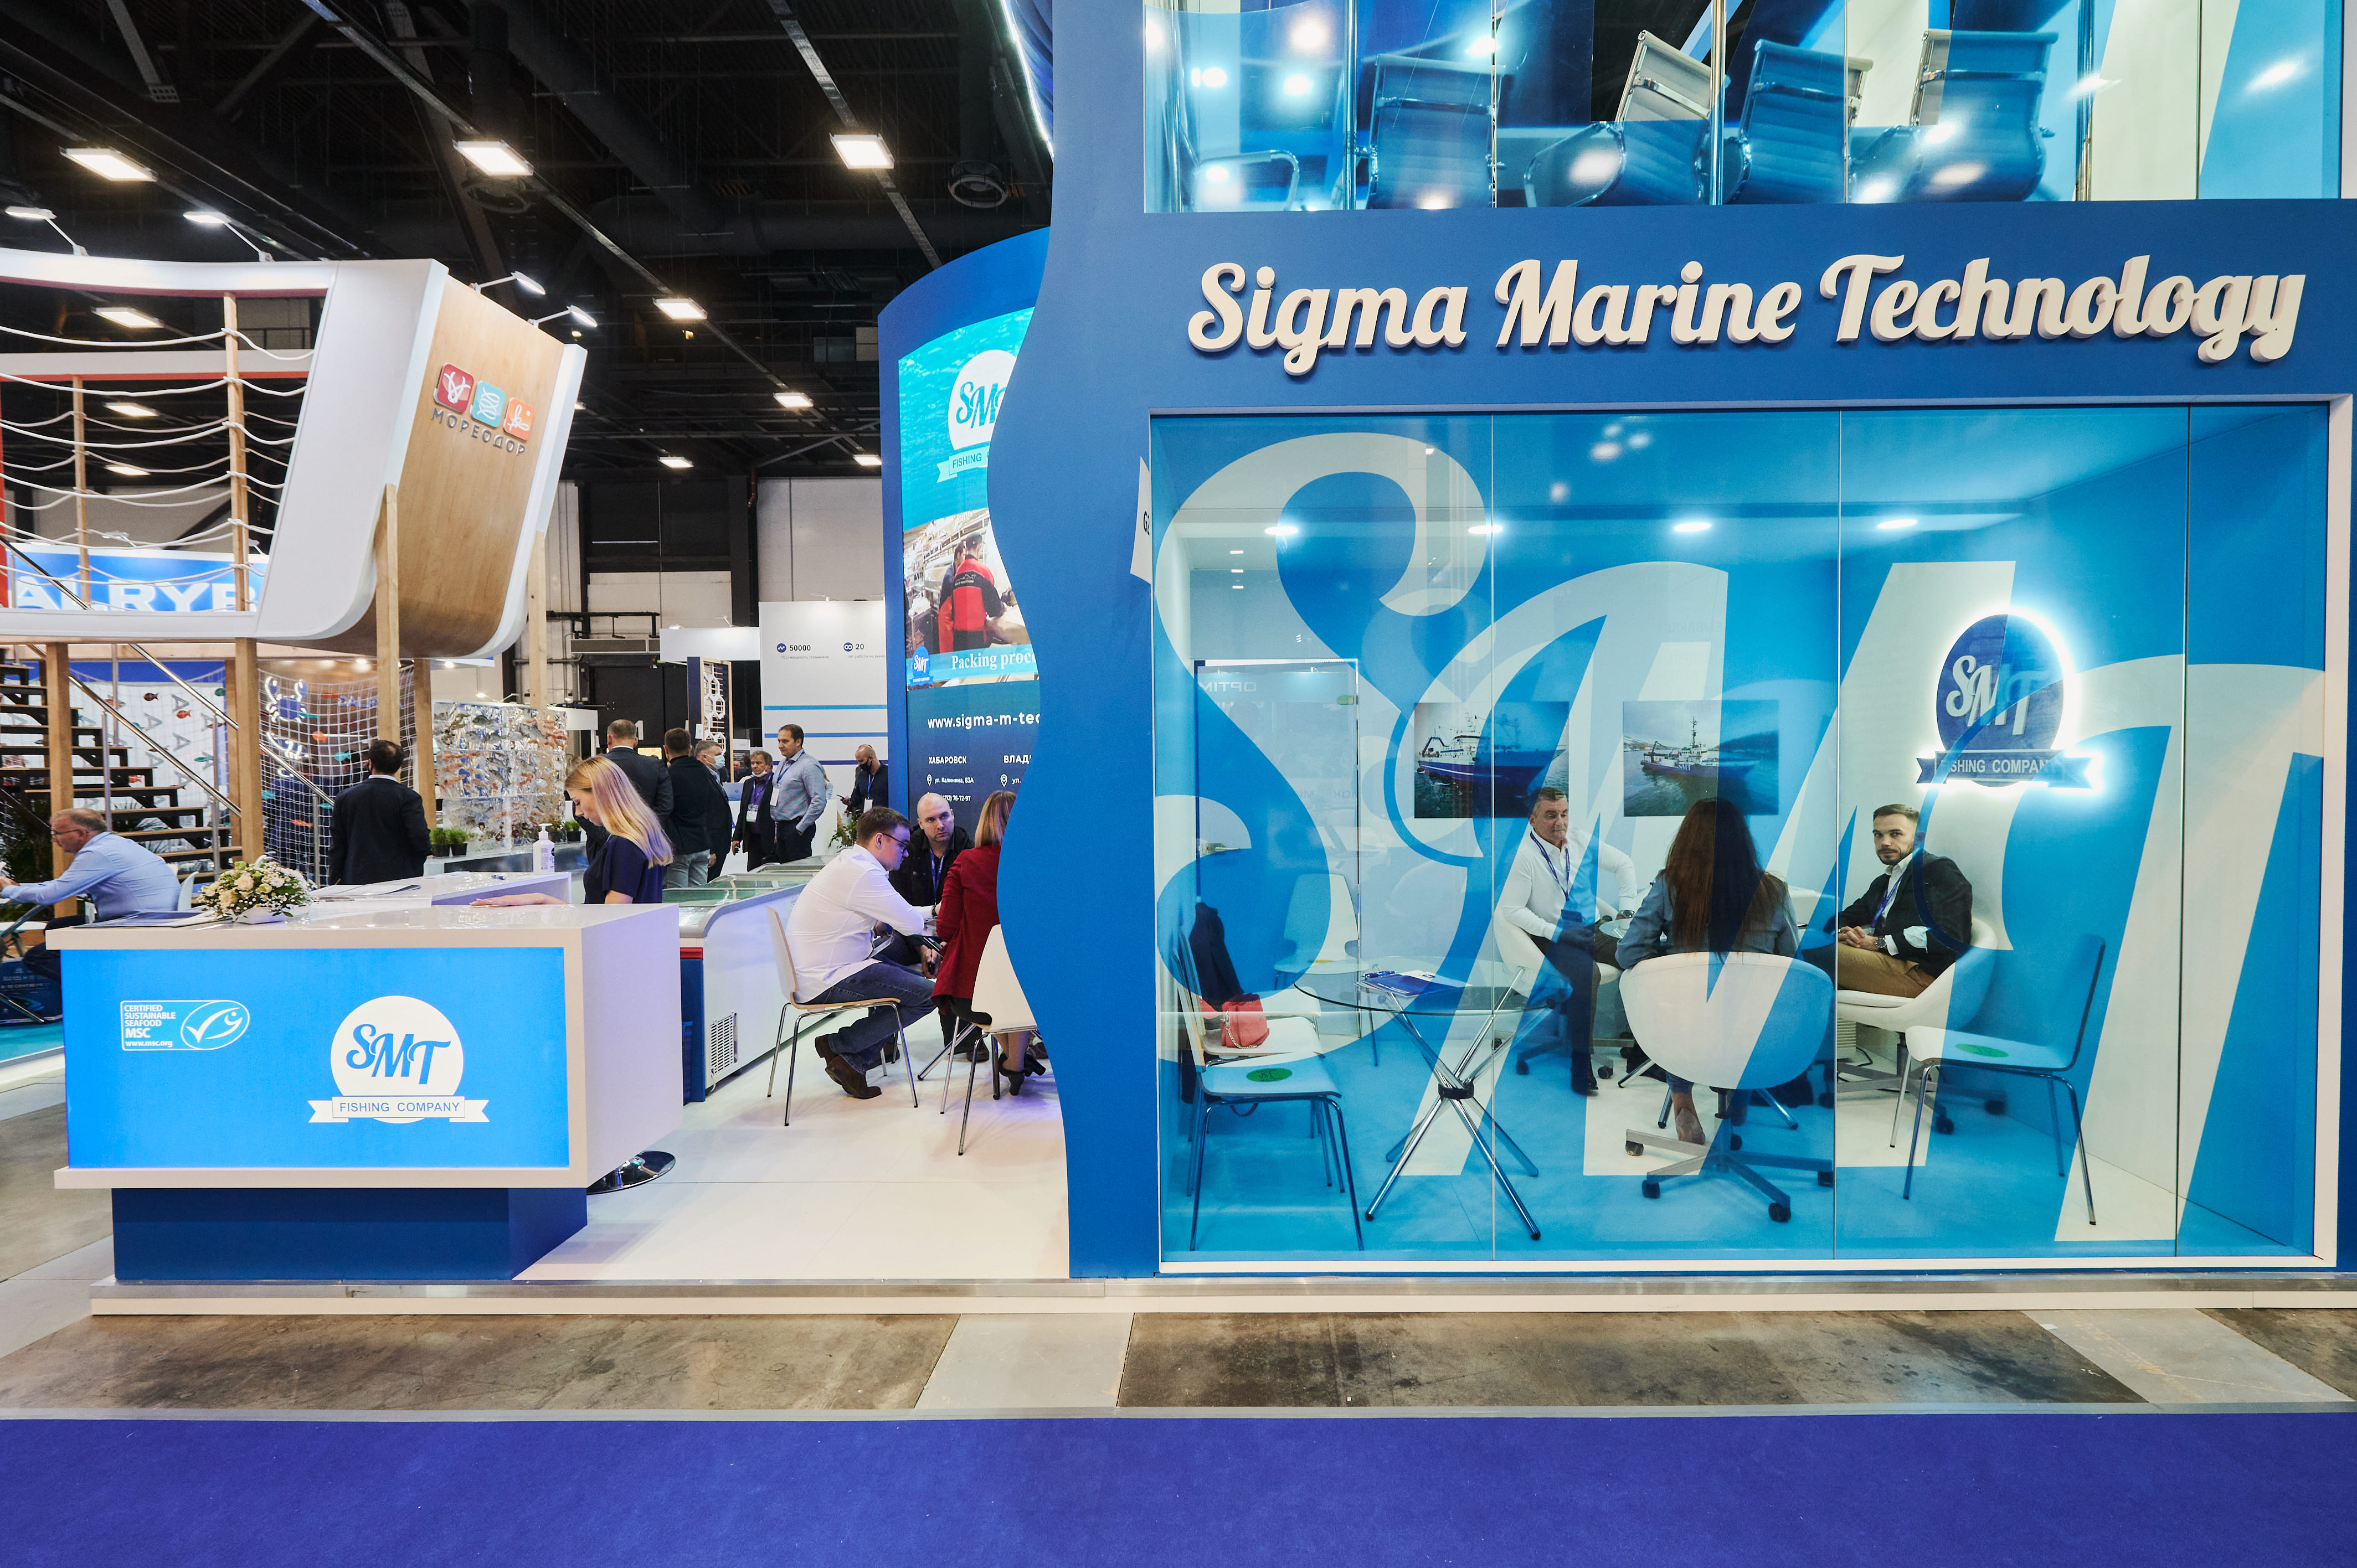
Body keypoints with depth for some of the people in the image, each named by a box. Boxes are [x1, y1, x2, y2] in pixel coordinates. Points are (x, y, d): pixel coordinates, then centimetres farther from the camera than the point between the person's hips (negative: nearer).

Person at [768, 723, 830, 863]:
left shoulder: (809, 766, -13)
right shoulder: (782, 763, 15)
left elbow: (819, 802, -22)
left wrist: (801, 828, -18)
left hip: (797, 828, -9)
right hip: (782, 826, 9)